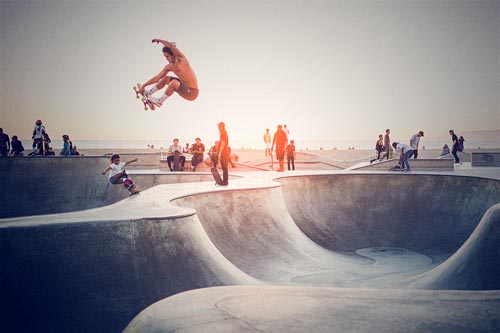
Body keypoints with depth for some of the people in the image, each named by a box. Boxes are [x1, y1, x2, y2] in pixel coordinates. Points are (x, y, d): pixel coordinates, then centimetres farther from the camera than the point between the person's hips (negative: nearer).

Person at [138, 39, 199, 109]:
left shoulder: (181, 59, -14)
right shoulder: (169, 67, 6)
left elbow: (171, 46, -30)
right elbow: (157, 78, 12)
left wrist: (159, 40, -14)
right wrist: (143, 86, 11)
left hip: (192, 92, -9)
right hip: (185, 87, 9)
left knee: (174, 82, -30)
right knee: (166, 79, 15)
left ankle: (160, 101, -11)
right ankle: (148, 93, 23)